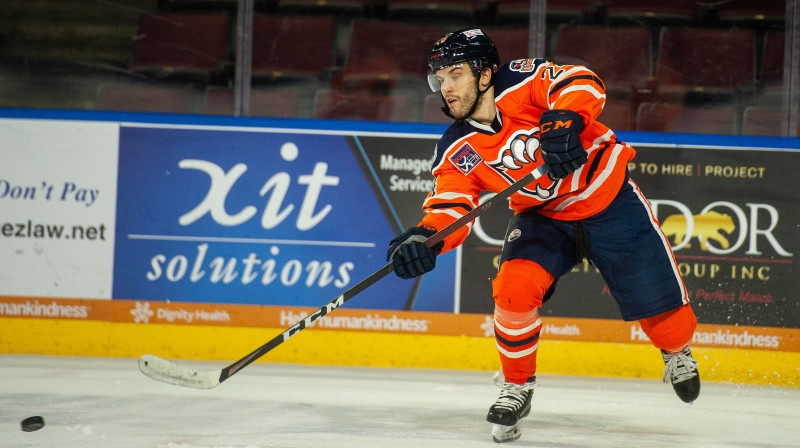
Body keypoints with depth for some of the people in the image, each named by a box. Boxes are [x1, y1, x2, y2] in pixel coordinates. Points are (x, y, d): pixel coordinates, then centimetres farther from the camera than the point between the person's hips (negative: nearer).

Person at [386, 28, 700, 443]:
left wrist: (564, 120, -50)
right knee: (514, 287, -22)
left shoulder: (522, 81, -22)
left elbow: (583, 83, -32)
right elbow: (450, 206, -14)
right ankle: (516, 388, 0)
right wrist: (426, 236, -35)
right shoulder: (456, 151, -9)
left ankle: (678, 353, 34)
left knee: (655, 296, -2)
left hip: (608, 200, -3)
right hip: (543, 216, 3)